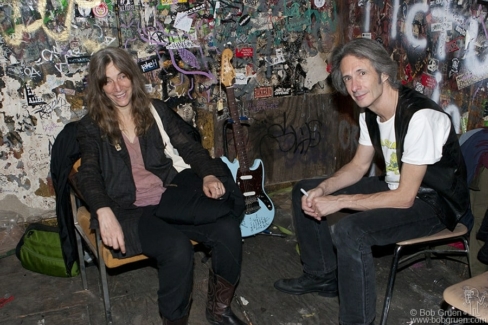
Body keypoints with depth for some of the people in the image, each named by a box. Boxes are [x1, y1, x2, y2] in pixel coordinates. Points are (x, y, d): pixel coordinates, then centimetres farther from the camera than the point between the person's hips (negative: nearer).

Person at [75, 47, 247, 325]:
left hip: (171, 197, 4)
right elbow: (89, 175, -9)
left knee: (228, 230, -20)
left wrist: (208, 174, -16)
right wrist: (104, 212, -30)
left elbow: (189, 146, 6)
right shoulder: (91, 127, 5)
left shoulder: (156, 110, 13)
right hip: (129, 210, -3)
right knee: (178, 249, -32)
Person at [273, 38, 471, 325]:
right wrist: (322, 189, -9)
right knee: (304, 192, 7)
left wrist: (339, 201, -25)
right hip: (397, 187, 9)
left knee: (349, 231, -35)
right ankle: (324, 276, 20)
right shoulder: (370, 113, -2)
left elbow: (405, 198, -28)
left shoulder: (420, 117, -29)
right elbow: (358, 166, 9)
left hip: (435, 202, -8)